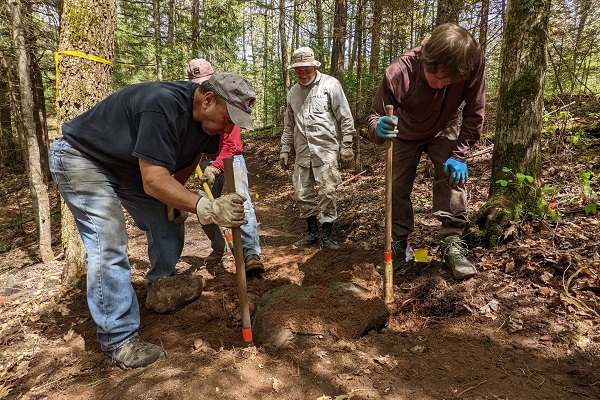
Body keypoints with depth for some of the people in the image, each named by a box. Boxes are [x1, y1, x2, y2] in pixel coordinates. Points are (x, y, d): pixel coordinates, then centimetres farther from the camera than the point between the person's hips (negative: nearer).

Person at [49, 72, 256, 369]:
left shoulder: (208, 119, -10)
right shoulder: (164, 107, -37)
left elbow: (189, 158, 8)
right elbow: (154, 181, -40)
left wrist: (174, 198, -2)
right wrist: (206, 208, -50)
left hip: (132, 166, 8)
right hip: (81, 157, -8)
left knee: (168, 226, 5)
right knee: (109, 245, -18)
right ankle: (118, 340, -8)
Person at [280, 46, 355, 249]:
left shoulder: (330, 84, -1)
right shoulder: (293, 92, 16)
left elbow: (345, 118, -3)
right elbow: (289, 124, 23)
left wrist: (346, 146, -7)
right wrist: (285, 149, 18)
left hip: (325, 150, -5)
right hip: (302, 152, 6)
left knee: (327, 192, -9)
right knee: (302, 194, 7)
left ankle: (326, 234, 6)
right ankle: (312, 231, 23)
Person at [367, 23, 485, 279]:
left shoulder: (474, 60, -34)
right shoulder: (399, 71, -38)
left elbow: (474, 112, -22)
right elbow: (375, 117, -30)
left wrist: (459, 154, -26)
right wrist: (380, 128, -54)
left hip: (443, 130, 0)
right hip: (406, 134, 0)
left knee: (453, 175, -21)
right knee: (397, 187, -3)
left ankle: (453, 244, -10)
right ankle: (400, 246, 12)